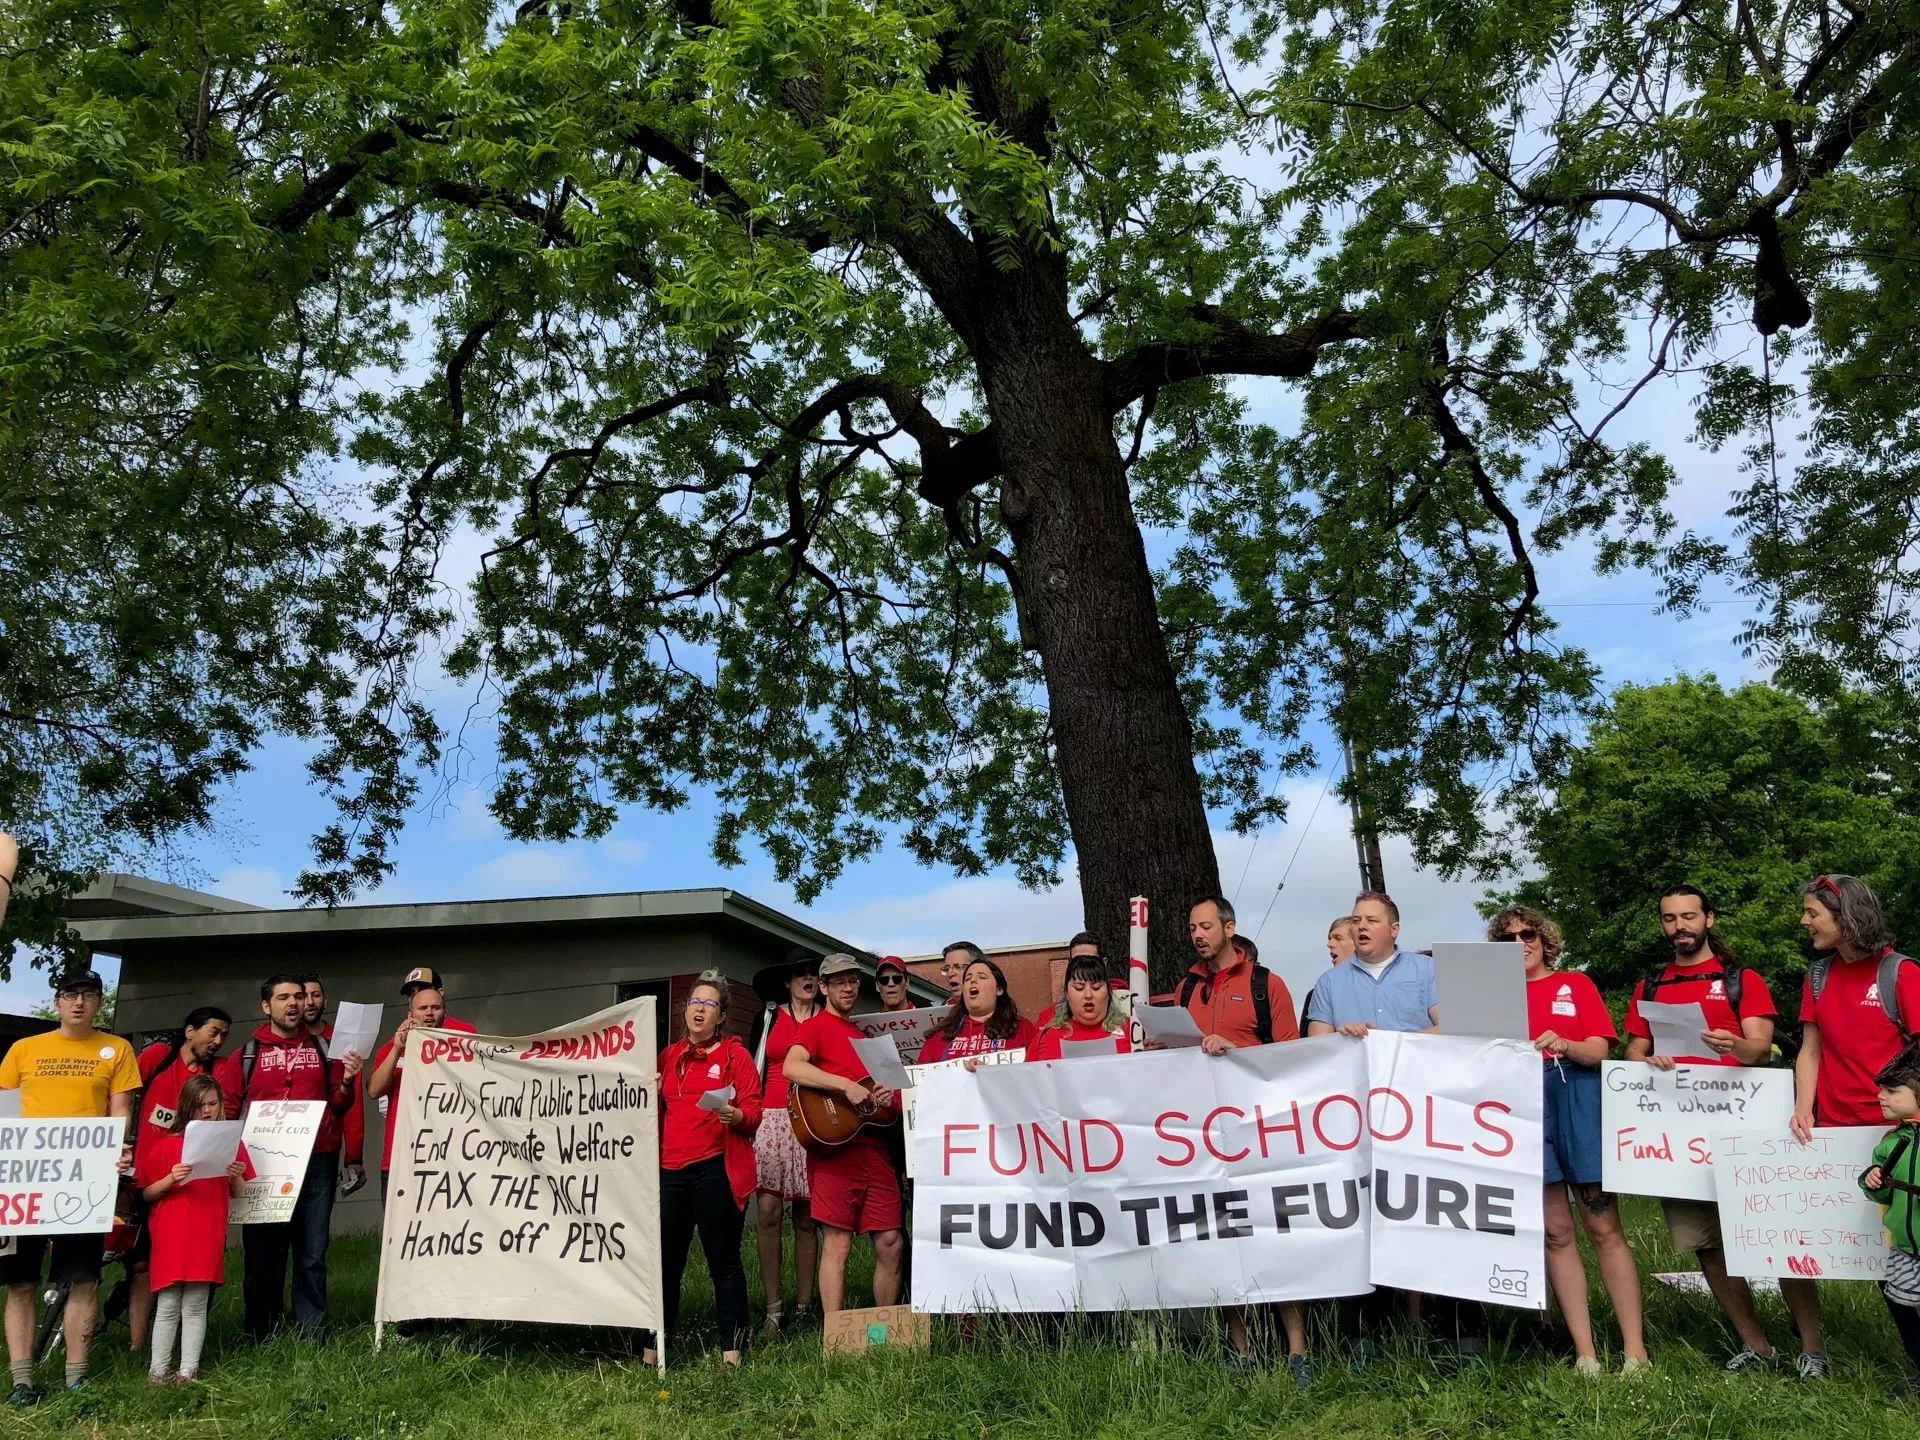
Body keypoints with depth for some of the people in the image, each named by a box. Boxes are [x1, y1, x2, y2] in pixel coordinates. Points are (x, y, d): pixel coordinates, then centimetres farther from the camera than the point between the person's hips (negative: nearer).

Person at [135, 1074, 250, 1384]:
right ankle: (158, 1369, 11)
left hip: (209, 1236, 1)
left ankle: (188, 1370, 9)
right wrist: (170, 1179, -14)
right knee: (168, 1305, 2)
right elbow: (146, 1194, 3)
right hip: (171, 1234, -1)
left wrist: (236, 1176, -8)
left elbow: (236, 1194, 13)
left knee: (196, 1306, 4)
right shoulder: (165, 1145, 2)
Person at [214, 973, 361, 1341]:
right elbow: (226, 1109, 5)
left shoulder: (324, 1049, 10)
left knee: (312, 1255, 4)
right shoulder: (246, 1054, 7)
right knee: (263, 1254, 6)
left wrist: (346, 1083, -7)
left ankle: (311, 1336, 11)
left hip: (317, 1162, 1)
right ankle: (260, 1339, 16)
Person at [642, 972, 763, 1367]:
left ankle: (731, 1353, 7)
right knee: (665, 1263, 7)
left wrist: (735, 1115, -25)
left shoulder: (735, 1055, 3)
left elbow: (754, 1112, -4)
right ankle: (651, 1351, 17)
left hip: (716, 1170, -4)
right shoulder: (669, 1056, 16)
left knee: (723, 1261, 0)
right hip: (669, 1171, 4)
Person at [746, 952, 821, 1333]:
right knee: (768, 1212, -8)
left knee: (806, 1216, 0)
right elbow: (753, 1068, 13)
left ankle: (803, 1306, 7)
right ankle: (773, 1310, -1)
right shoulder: (768, 1017, 11)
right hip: (771, 1119, 0)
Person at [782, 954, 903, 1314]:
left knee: (890, 1243, 5)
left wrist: (888, 1097, 6)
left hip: (873, 1146, 7)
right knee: (838, 1245, -5)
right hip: (834, 1146, -7)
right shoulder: (815, 1027, 1)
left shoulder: (863, 1034, 24)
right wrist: (846, 1086, -23)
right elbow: (792, 1067, -19)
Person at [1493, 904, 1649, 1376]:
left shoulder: (1575, 984, 11)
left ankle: (1634, 1350, 5)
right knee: (1555, 1232, 2)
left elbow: (1599, 1050, 2)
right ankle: (1584, 1352, 8)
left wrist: (1565, 1045, -19)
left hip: (1576, 1103, -1)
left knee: (1604, 1228, -2)